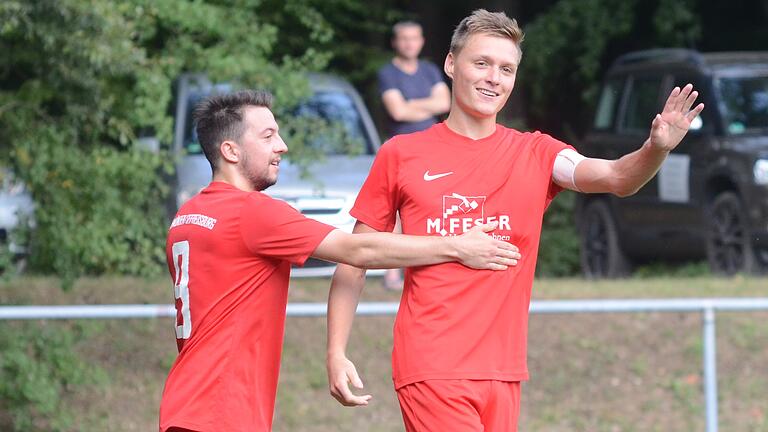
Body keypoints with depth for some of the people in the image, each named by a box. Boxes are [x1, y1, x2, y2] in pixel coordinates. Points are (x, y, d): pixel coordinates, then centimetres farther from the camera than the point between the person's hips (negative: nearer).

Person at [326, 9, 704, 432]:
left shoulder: (535, 154, 9)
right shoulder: (401, 155, 3)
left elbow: (616, 178, -9)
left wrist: (655, 149, -31)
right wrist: (336, 352, -4)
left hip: (502, 372, 3)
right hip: (431, 370, -3)